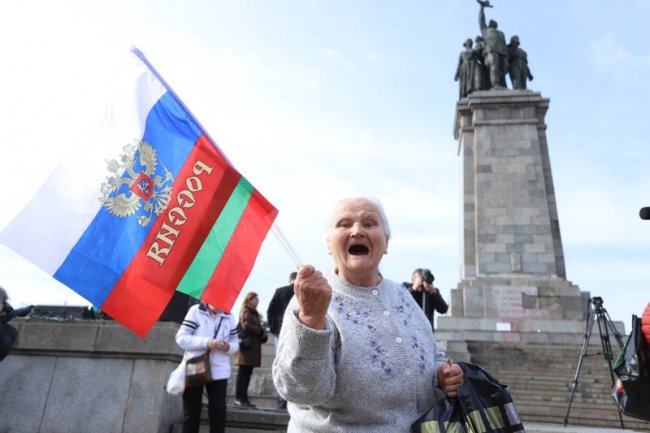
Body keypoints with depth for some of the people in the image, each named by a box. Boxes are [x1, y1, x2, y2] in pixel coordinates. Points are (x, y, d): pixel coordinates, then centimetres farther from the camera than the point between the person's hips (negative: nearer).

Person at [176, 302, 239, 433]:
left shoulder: (229, 317, 4)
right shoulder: (195, 311, -6)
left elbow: (235, 343, 9)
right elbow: (181, 338, -12)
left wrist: (228, 347, -16)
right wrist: (206, 342, -23)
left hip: (219, 370, 2)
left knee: (219, 409, 3)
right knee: (191, 410, 7)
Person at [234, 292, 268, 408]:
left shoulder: (254, 313, 23)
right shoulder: (245, 311, -4)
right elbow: (246, 326, -18)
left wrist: (263, 335, 0)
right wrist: (261, 331, -10)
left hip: (254, 347, 8)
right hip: (247, 346, -8)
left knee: (247, 373, 8)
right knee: (243, 372, -6)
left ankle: (243, 398, 12)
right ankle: (239, 398, -1)